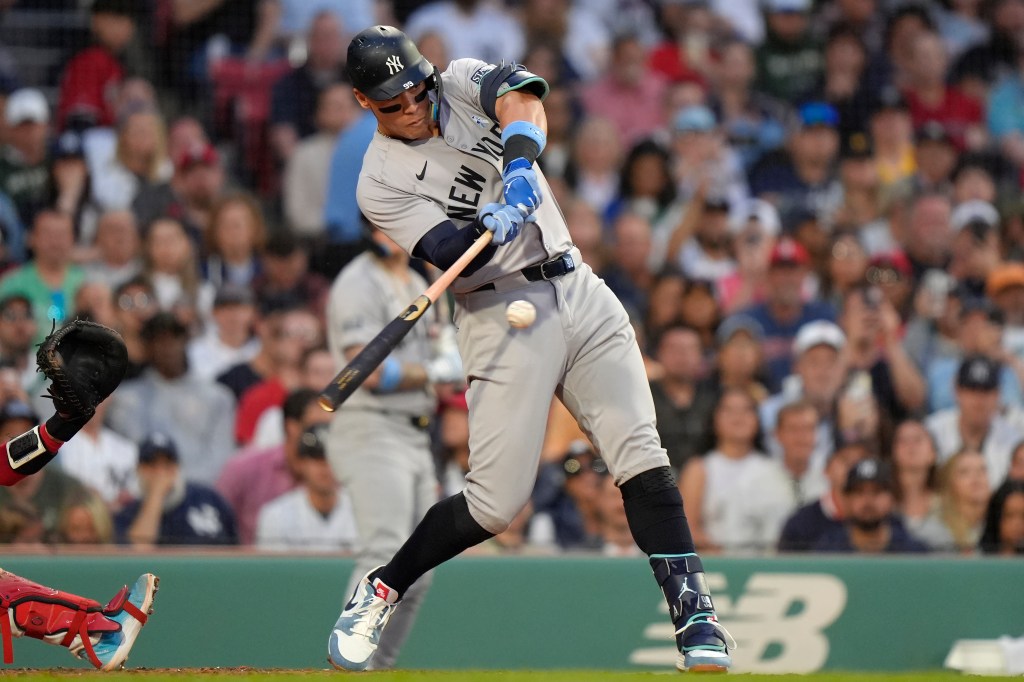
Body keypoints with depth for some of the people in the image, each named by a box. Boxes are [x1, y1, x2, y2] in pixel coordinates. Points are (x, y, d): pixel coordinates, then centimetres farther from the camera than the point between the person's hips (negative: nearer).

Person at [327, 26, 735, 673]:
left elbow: (521, 92, -14)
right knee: (497, 502, -10)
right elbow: (450, 251, -16)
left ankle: (695, 614, -10)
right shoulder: (381, 181, -2)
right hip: (503, 317, -4)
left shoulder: (462, 83, 8)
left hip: (579, 291, 4)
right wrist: (493, 226, -37)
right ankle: (379, 592, 11)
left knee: (642, 456, -11)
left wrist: (520, 162, -33)